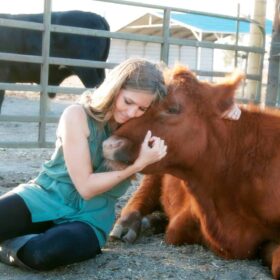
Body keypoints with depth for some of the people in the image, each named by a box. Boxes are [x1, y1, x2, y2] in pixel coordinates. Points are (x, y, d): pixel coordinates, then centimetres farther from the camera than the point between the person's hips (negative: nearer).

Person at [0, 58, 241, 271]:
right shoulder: (77, 115, -13)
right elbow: (86, 187, -16)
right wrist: (139, 164, -24)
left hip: (91, 216, 2)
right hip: (47, 195, -2)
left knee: (43, 253, -32)